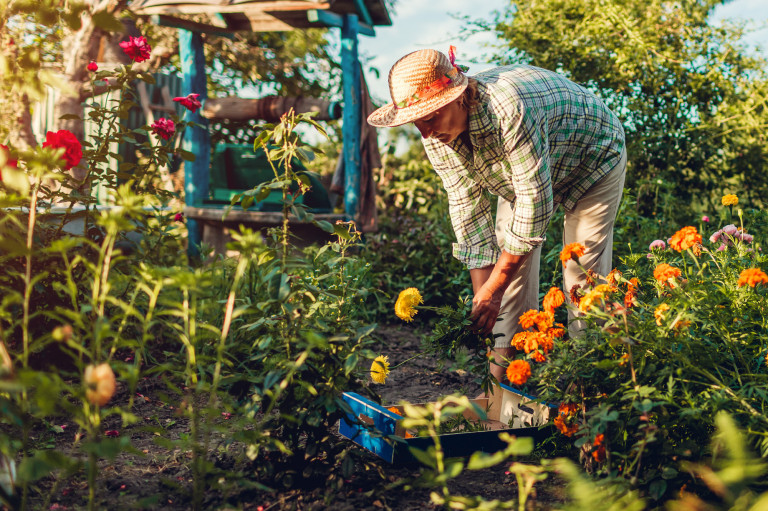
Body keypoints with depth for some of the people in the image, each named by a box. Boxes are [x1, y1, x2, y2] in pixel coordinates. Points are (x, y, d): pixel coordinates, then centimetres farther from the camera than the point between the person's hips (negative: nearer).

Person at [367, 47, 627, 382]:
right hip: (518, 175, 6)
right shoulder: (435, 132, -21)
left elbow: (534, 203, -39)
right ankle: (505, 375, 5)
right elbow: (467, 209, -17)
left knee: (584, 274, -11)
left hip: (593, 158, -6)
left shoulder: (509, 109, -44)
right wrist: (482, 296, -24)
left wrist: (493, 289, -36)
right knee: (509, 258, -3)